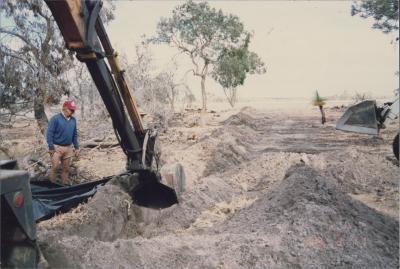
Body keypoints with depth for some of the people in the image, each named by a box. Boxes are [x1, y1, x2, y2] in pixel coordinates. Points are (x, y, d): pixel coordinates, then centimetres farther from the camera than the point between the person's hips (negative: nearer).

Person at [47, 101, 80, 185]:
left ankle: (65, 183, 22)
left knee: (66, 168, 11)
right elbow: (49, 133, -11)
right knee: (54, 167, -5)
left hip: (68, 148, 5)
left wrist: (76, 148, 10)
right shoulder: (55, 118, -11)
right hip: (57, 147, -5)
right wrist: (51, 148, -14)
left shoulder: (73, 120, 6)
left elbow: (75, 135, 14)